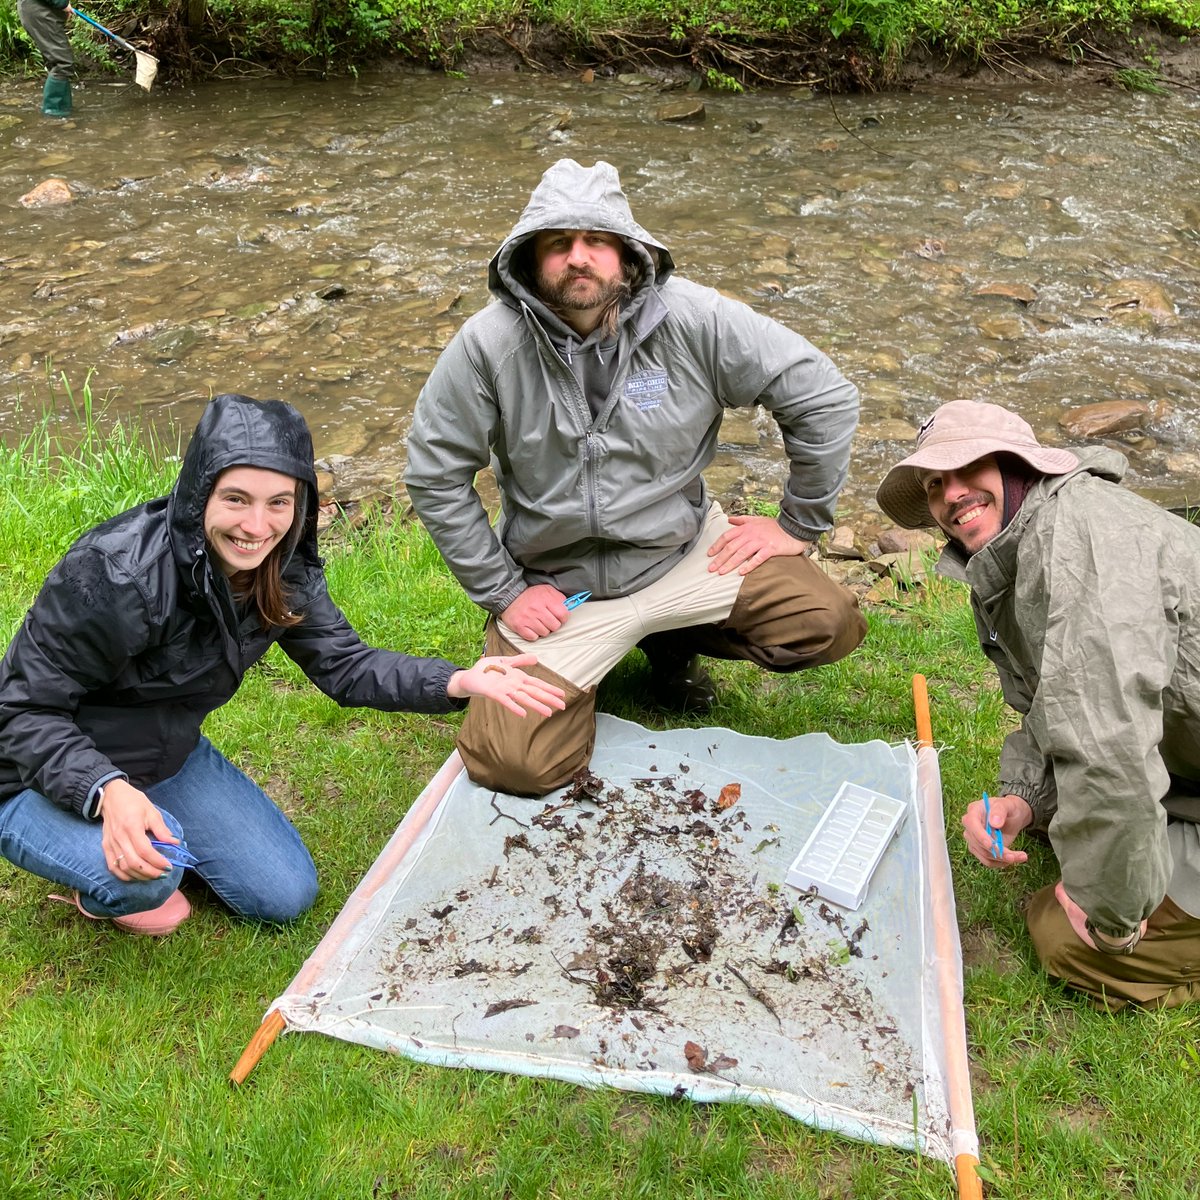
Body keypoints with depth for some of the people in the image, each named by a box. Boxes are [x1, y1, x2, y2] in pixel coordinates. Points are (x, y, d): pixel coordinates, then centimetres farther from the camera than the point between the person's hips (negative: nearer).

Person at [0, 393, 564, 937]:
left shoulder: (285, 572, -14)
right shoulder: (112, 575, -35)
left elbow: (343, 664, -8)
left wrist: (458, 682, -23)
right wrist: (108, 792, -45)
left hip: (168, 758, 6)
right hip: (48, 777, -6)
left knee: (286, 895, 7)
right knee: (142, 875, -35)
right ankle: (102, 887, 2)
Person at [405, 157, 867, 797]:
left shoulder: (692, 319, -16)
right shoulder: (488, 344, -16)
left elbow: (825, 396, -8)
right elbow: (435, 475, -7)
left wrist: (799, 523, -3)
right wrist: (502, 593, -7)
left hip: (683, 552, 1)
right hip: (557, 583, -1)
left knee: (829, 624, -15)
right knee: (514, 763, -16)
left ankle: (673, 642, 14)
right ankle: (579, 669, 19)